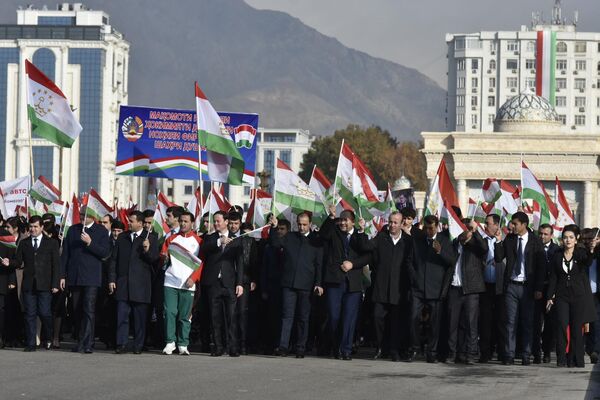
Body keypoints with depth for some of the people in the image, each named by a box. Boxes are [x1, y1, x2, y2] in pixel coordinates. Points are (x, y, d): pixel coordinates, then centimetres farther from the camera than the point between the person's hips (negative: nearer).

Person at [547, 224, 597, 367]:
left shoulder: (582, 253, 2)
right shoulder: (557, 256, 8)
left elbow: (588, 262, -20)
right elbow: (553, 278, 9)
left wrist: (592, 250, -39)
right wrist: (550, 297, 4)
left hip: (579, 296, -1)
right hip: (562, 295, 1)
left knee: (577, 329, 0)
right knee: (562, 327, -9)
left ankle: (576, 361, 7)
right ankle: (561, 360, -5)